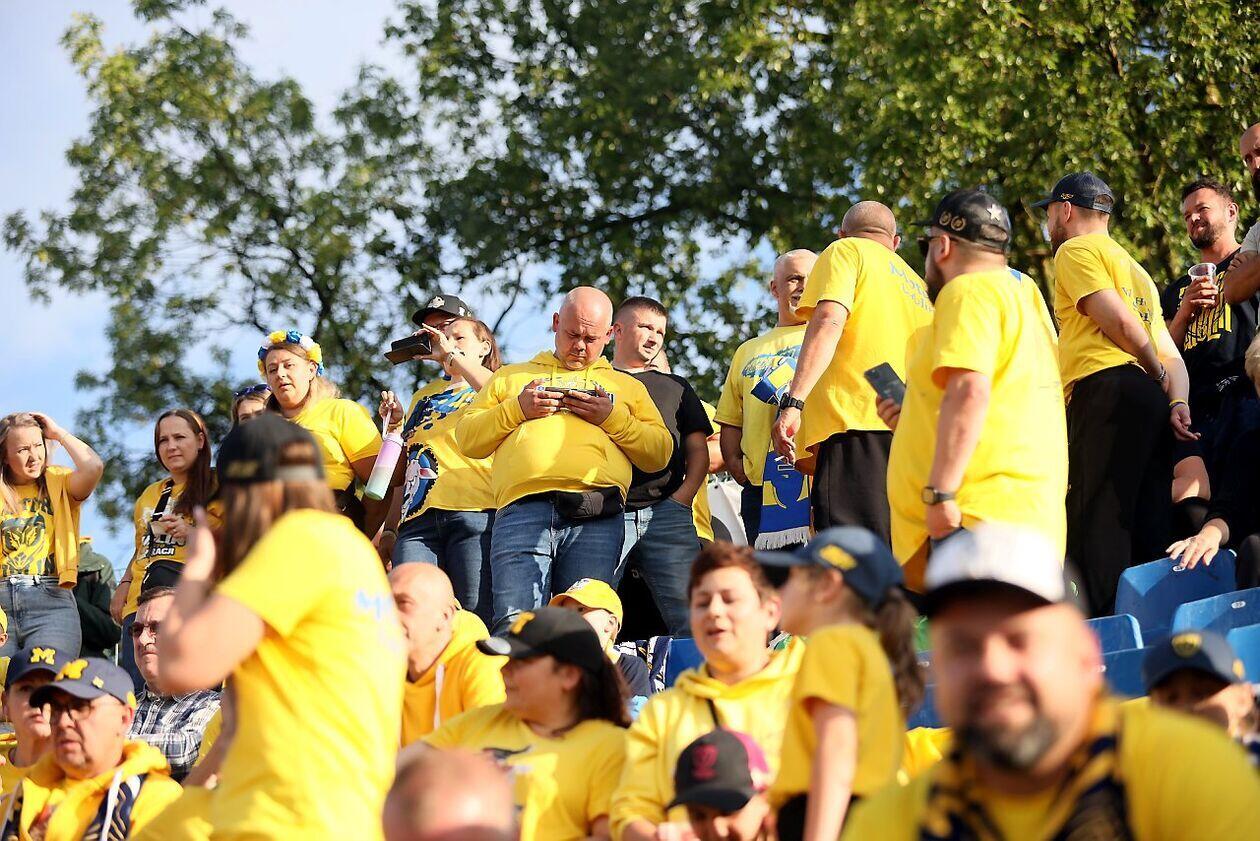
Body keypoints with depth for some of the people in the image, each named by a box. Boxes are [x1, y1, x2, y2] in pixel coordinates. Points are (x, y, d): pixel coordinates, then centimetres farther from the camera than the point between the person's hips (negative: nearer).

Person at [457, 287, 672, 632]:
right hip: (523, 507, 0)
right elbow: (467, 439, 19)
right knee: (515, 624, -20)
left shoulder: (627, 386, 30)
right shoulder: (511, 377, 29)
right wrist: (517, 409, 4)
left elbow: (660, 454, 18)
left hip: (595, 516, 0)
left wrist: (612, 417, 4)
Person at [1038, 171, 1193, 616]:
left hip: (1105, 391, -9)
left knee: (1097, 521, -14)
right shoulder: (1134, 268, 31)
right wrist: (1178, 401, 4)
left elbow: (1120, 322, -11)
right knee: (1146, 527, 6)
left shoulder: (1076, 251, 2)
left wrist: (1159, 374, 4)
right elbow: (1168, 351, 20)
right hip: (1148, 400, 9)